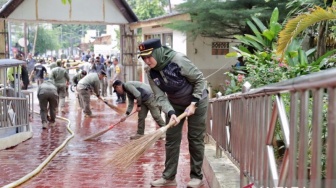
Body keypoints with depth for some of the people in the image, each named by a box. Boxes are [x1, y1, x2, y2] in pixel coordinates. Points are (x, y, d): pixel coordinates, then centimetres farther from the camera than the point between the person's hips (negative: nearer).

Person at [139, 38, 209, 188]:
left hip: (197, 101, -5)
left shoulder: (178, 60, -30)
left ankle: (197, 176, 11)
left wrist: (193, 103, -23)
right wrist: (170, 113, -33)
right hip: (174, 104, 5)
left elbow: (200, 79, -21)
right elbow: (160, 97, -16)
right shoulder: (151, 73, -15)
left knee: (195, 139, 0)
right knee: (171, 139, 3)